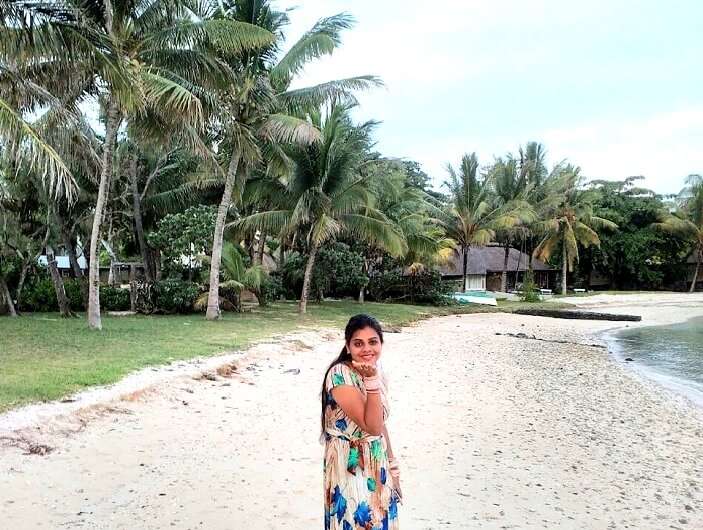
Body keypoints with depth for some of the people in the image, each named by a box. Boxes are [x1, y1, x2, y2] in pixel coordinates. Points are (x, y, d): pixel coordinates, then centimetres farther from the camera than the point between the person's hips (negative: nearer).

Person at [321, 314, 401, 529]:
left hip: (377, 467, 8)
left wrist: (392, 464, 13)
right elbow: (372, 427, -26)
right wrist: (372, 380, -32)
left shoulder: (375, 370, 2)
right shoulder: (340, 374, -23)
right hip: (351, 468, -7)